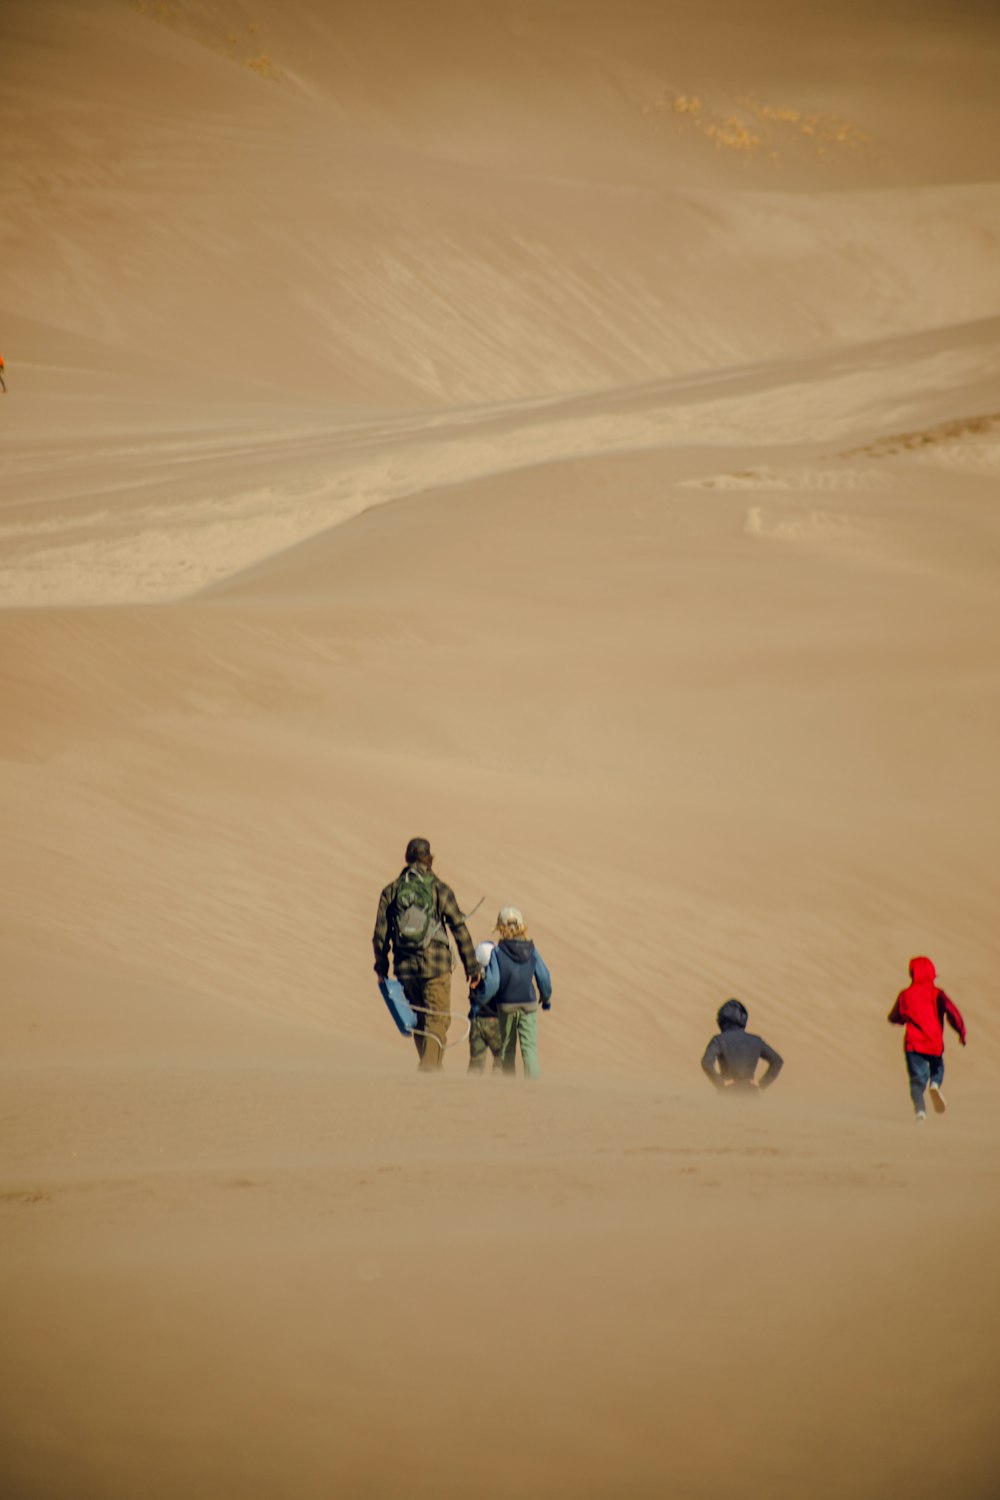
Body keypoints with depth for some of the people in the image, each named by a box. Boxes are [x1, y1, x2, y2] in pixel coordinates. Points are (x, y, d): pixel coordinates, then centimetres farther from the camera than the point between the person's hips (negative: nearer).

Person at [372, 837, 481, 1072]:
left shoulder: (391, 891, 4)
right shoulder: (440, 889, -3)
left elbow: (380, 933, 4)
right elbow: (460, 930, -3)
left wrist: (381, 967, 14)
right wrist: (472, 966, 2)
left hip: (405, 967, 3)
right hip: (436, 965, -3)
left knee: (418, 1018, 17)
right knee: (438, 1020, 1)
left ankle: (430, 1065, 21)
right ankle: (430, 1067, -11)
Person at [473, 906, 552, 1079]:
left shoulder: (497, 953, -9)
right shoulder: (531, 950, -2)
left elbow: (492, 983, -13)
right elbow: (544, 976, 1)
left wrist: (478, 1003, -1)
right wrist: (546, 998, 18)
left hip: (506, 1006, -1)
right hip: (529, 1004, 1)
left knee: (507, 1049, 14)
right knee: (530, 1047, -3)